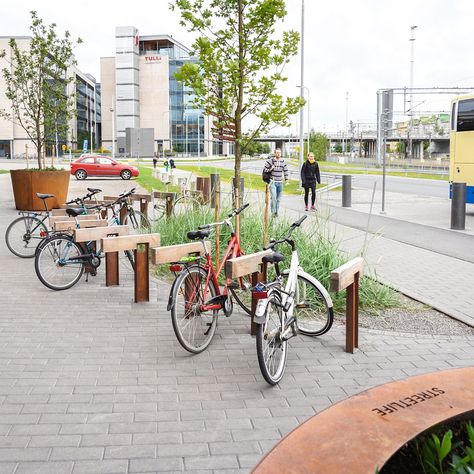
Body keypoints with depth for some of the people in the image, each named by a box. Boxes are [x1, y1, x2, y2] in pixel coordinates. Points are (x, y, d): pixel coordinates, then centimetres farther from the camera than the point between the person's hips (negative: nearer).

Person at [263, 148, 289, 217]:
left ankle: (276, 212, 18)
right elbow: (265, 168, -1)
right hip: (272, 182, -4)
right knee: (274, 197, -17)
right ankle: (273, 212, -7)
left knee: (278, 198, 8)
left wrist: (286, 180, 9)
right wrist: (270, 169, -16)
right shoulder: (270, 160, -7)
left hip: (280, 182, 4)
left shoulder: (283, 161, 5)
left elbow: (286, 171, 13)